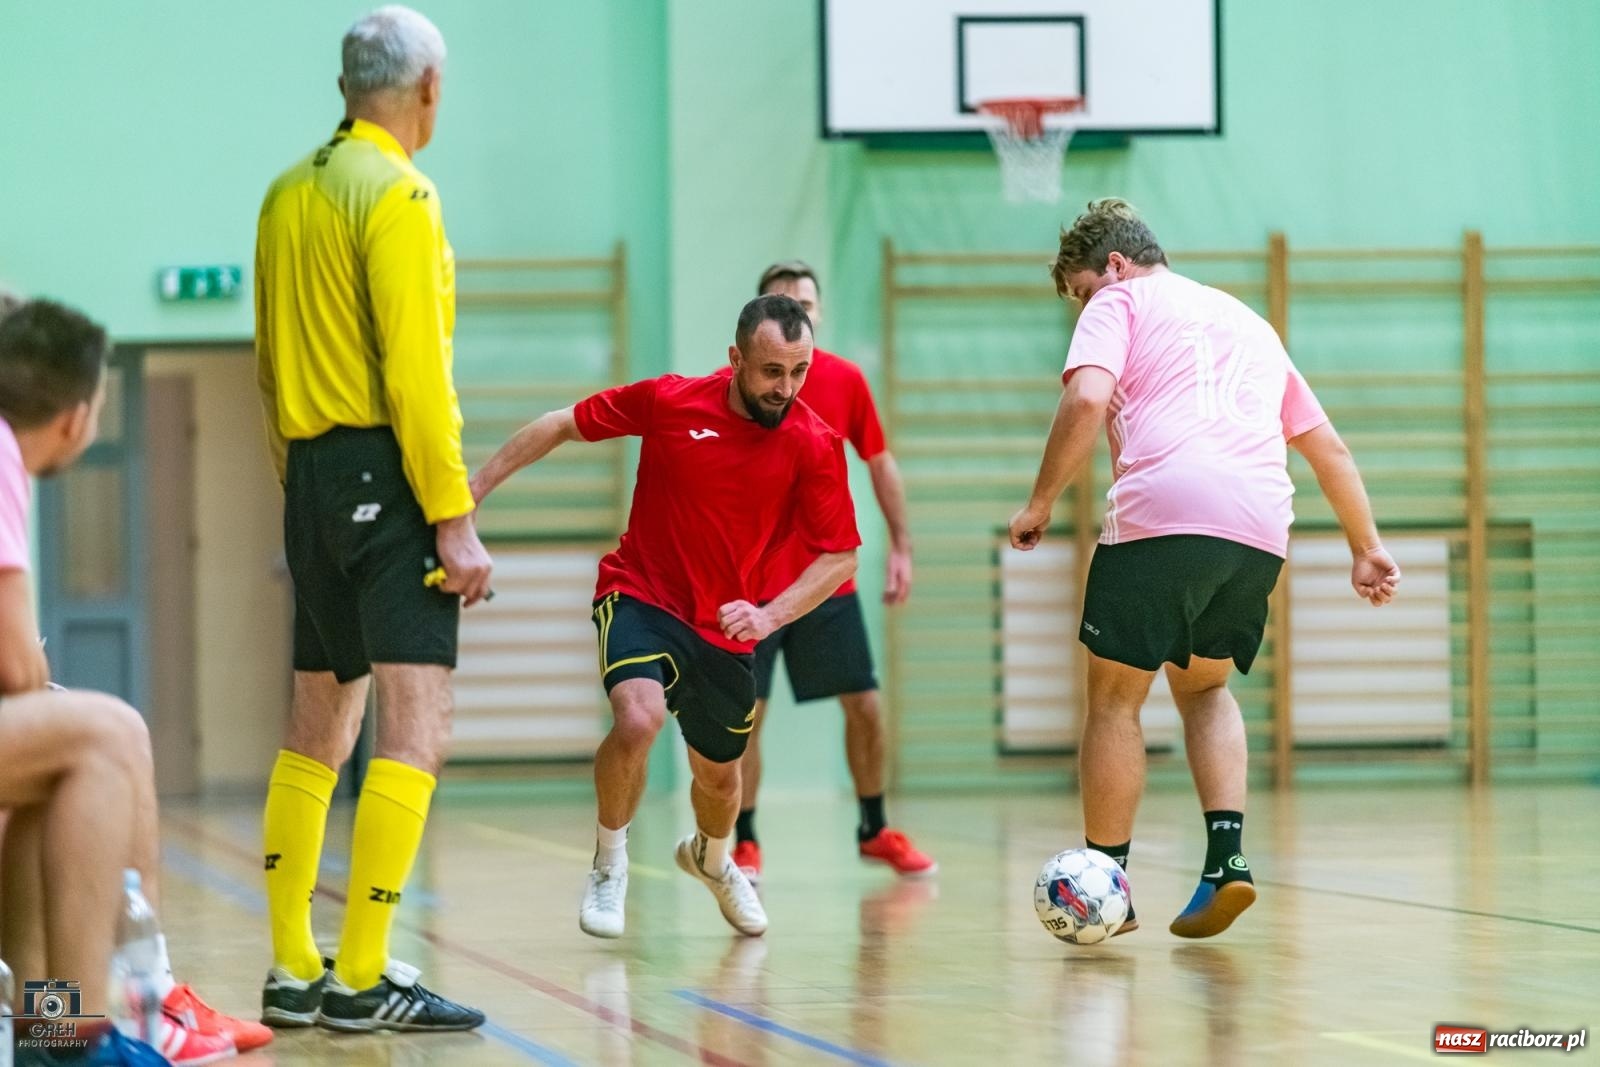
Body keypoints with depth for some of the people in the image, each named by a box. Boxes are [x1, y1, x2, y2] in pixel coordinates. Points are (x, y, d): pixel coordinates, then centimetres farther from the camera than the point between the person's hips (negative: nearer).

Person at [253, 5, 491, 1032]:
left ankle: (292, 972, 17)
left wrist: (299, 479, 18)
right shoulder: (398, 196, -10)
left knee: (317, 733, 14)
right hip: (386, 476, -9)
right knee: (417, 725, -9)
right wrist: (454, 518, -16)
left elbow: (271, 360, 15)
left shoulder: (289, 194, 13)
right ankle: (361, 978, -14)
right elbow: (416, 371, -16)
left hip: (311, 475, 9)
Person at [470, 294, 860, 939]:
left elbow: (839, 555, -8)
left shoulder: (814, 444, -12)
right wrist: (475, 487, 0)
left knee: (718, 776, 16)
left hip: (726, 627, 3)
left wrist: (768, 615, -23)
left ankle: (710, 856, 54)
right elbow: (562, 426, 0)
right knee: (639, 718, -30)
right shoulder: (669, 401, -13)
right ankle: (609, 864, -4)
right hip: (640, 596, -3)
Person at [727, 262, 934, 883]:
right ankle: (745, 843, 9)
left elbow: (881, 464, 10)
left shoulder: (845, 381, 1)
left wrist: (901, 545, 5)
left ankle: (875, 831, 22)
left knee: (864, 705, 4)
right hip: (752, 582, -2)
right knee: (745, 714, -5)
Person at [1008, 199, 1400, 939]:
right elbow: (1327, 446, 30)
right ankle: (1228, 854, 4)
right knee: (1203, 686, 24)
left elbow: (1087, 400, -9)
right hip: (1260, 530, 6)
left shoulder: (1121, 303, 11)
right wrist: (1366, 547, 32)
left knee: (1115, 697, 8)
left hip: (1160, 517, -6)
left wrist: (1040, 504, -3)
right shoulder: (1247, 321, 30)